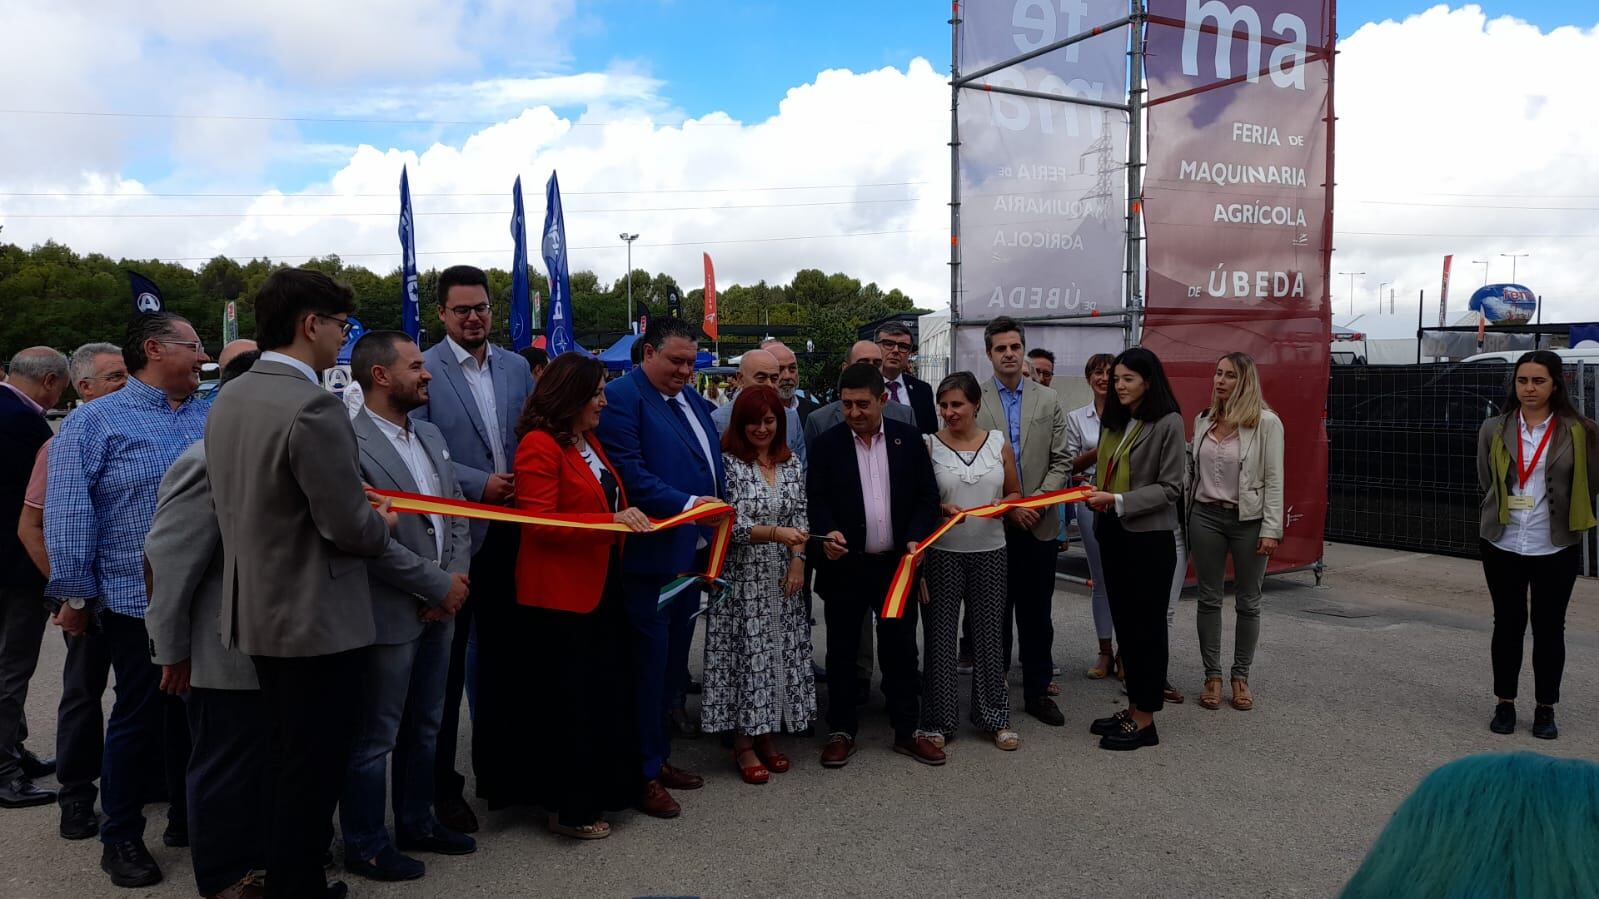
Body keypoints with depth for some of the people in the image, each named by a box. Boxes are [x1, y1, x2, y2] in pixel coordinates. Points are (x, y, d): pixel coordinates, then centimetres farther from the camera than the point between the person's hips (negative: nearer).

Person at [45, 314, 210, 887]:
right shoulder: (94, 423, -6)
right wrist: (76, 595, -8)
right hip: (139, 602, -5)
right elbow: (69, 516, -8)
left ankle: (187, 819, 30)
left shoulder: (212, 419, 9)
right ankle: (121, 838, 22)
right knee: (138, 717, 6)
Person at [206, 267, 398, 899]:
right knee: (314, 770, 5)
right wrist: (381, 523, -1)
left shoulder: (229, 399, 5)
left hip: (256, 611, 9)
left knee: (288, 762, 23)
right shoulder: (314, 406, -23)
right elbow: (349, 528, -22)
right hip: (316, 620, -9)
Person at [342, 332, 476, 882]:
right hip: (388, 615, -8)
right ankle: (365, 845, 22)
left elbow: (457, 514, 13)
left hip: (441, 608, 8)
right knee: (375, 737, 6)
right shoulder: (350, 444, -16)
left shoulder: (430, 436, 11)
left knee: (424, 727, 20)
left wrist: (457, 578, -3)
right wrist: (439, 585, -16)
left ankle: (416, 822, 35)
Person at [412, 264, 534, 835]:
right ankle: (440, 784, 17)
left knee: (502, 652, 15)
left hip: (510, 532, 5)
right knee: (446, 658, 5)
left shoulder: (517, 367, 8)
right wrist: (479, 484, -17)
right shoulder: (423, 370, -8)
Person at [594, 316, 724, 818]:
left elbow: (712, 463, 20)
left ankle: (659, 756, 29)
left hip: (691, 553, 8)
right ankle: (643, 775, 12)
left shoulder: (693, 399, 14)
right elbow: (630, 474, -21)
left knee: (673, 661, 16)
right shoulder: (622, 397, -12)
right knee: (649, 664, 0)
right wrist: (686, 505, -28)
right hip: (650, 555, -8)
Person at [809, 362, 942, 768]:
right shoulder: (827, 445, -2)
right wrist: (828, 531, -23)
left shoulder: (909, 438, 1)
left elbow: (927, 495, 4)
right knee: (842, 651, 8)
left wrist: (916, 538, -11)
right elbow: (816, 499, -3)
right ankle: (841, 731, 22)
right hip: (845, 566, -1)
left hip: (896, 563, 1)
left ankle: (907, 730, 22)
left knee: (901, 649, 9)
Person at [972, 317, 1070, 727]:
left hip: (1039, 523, 2)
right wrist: (1006, 508, -12)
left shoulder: (1048, 400, 6)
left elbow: (1060, 461, 4)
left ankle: (1038, 692, 20)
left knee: (1037, 614, 9)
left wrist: (1038, 502, -10)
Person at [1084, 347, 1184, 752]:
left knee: (1147, 626, 1)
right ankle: (1133, 707, 23)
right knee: (1123, 623, 12)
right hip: (1112, 533, 7)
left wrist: (1120, 501, -19)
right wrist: (1096, 495, -3)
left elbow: (1170, 487, -11)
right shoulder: (1113, 422, 12)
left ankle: (1145, 719, 10)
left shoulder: (1168, 423, -8)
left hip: (1148, 537, -7)